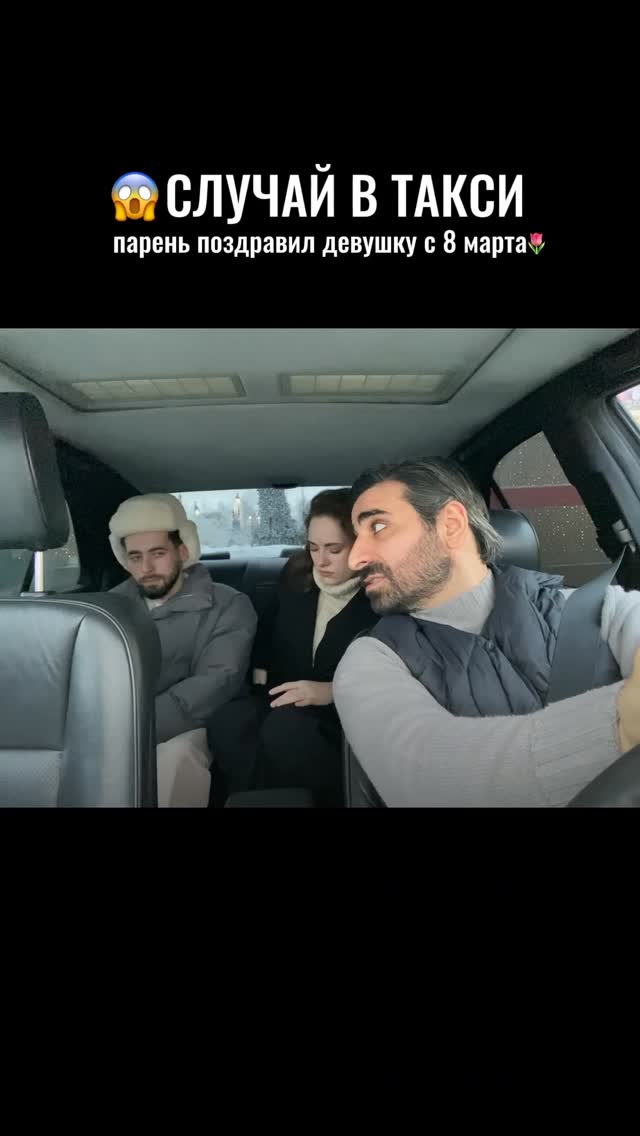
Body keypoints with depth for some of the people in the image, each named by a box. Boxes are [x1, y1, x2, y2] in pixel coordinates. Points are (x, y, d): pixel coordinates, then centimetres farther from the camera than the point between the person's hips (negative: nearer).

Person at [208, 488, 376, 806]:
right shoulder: (296, 575, 8)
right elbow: (269, 633, 21)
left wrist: (332, 691, -23)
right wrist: (261, 683, 7)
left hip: (348, 714, -4)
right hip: (287, 703, 5)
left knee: (283, 728, -36)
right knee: (225, 723, -26)